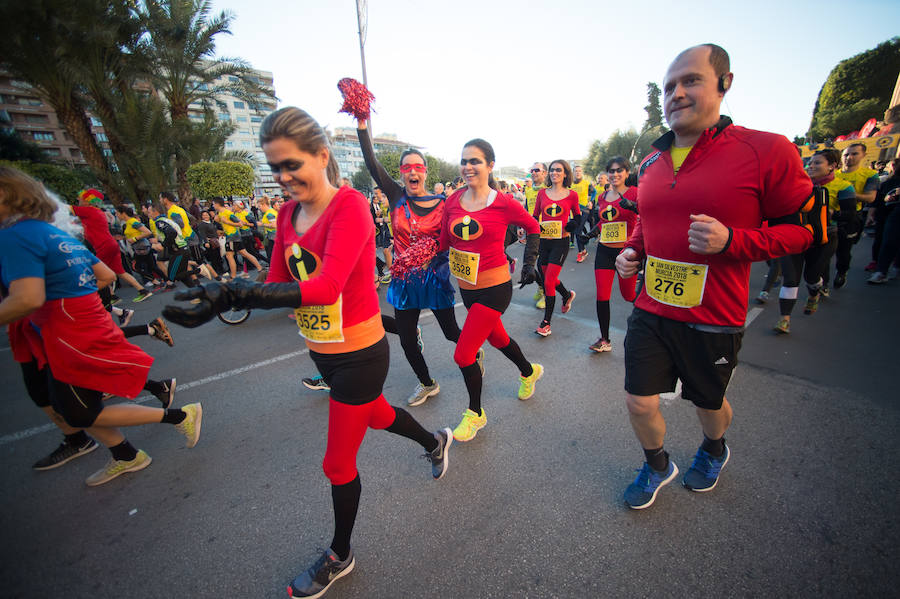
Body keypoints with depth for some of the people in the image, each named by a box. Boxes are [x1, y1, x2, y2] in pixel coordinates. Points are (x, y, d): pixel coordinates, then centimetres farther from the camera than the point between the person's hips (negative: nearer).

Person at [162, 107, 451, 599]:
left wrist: (235, 295, -39)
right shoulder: (288, 214, 4)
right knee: (375, 413, 30)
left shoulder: (350, 205, -21)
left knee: (338, 464, 11)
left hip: (359, 354, -8)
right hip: (322, 351, 8)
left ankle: (339, 558, 42)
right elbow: (276, 285, 2)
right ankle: (436, 441, 61)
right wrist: (223, 295, -14)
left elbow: (327, 286, -34)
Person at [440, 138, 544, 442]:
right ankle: (529, 372, 56)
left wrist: (530, 263, 3)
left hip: (494, 289, -6)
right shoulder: (453, 201, 0)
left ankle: (475, 413, 23)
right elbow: (444, 242, 7)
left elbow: (532, 227, 5)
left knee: (463, 354, -5)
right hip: (466, 288, 6)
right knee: (497, 337, 25)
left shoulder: (504, 203, -12)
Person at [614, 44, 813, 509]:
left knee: (708, 402, 21)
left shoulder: (767, 151, -10)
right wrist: (631, 250, 1)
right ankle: (657, 466, 39)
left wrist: (731, 240, -23)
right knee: (640, 403, 7)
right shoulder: (651, 162, 6)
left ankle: (714, 451, 57)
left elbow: (801, 228, -6)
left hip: (713, 320, -3)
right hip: (650, 311, 4)